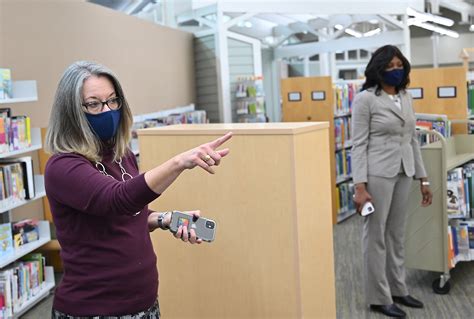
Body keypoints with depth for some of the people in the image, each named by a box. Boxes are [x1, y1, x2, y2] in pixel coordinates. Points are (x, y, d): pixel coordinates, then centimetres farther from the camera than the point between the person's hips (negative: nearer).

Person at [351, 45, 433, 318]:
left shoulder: (406, 97, 11)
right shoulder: (365, 99, -8)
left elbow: (413, 139, 14)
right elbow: (359, 145, -12)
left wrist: (423, 178, 12)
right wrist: (360, 186, -18)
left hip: (404, 173, 6)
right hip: (378, 174, -6)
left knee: (397, 235, 15)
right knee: (376, 236, 3)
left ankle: (398, 290, 29)